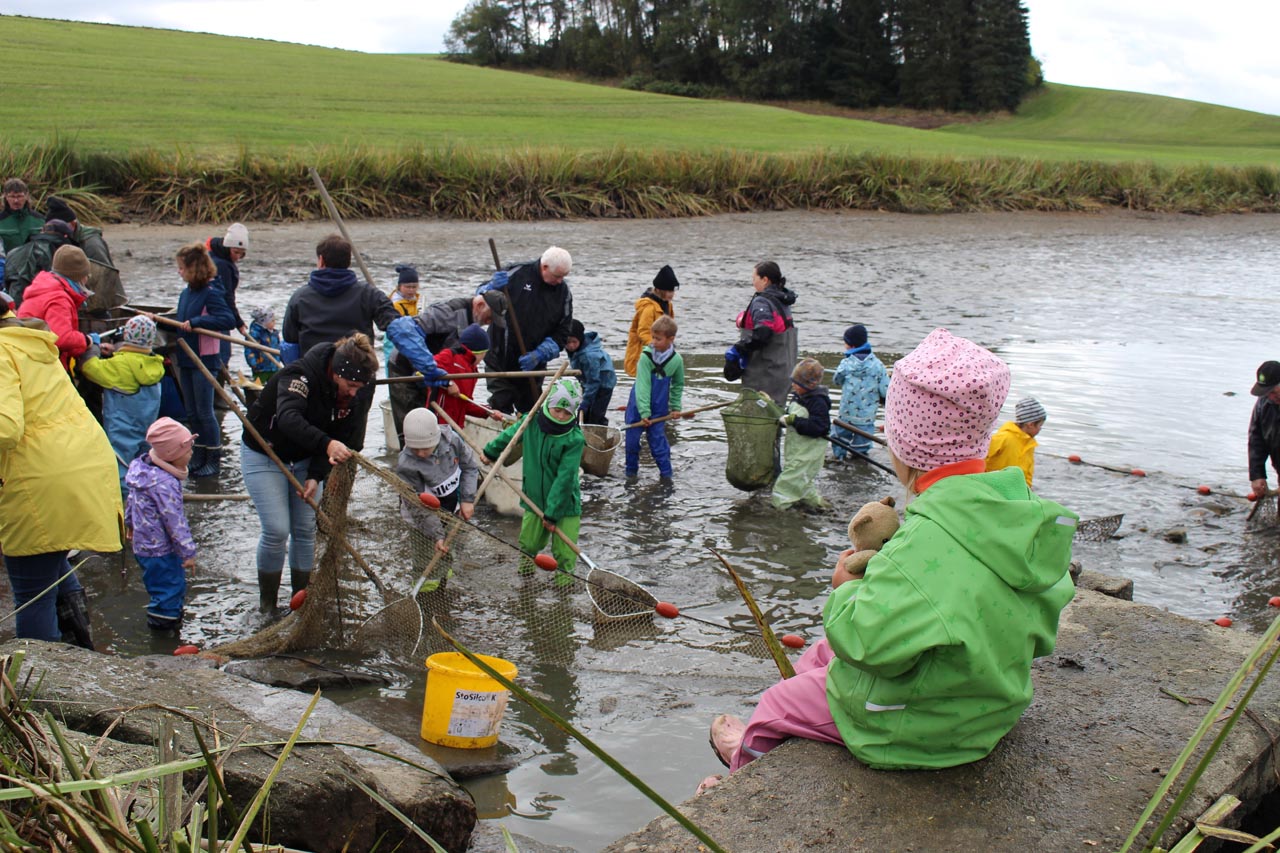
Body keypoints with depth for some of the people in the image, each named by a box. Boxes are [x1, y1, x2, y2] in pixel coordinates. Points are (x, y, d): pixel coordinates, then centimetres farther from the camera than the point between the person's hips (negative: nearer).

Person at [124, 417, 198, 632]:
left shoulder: (142, 466, 3)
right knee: (171, 586, 2)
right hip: (161, 550, -10)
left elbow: (131, 501, 18)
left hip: (143, 544, 10)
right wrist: (188, 551, -22)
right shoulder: (165, 484, -28)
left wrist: (130, 523, 34)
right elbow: (175, 520, -26)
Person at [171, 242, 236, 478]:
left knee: (204, 412, 0)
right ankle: (199, 457, 25)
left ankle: (214, 460, 12)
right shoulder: (187, 293, 10)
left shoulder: (211, 292, -16)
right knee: (192, 413, 14)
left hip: (204, 360, -9)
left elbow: (228, 320, -27)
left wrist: (195, 322, -28)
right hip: (186, 359, 9)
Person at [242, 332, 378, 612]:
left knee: (305, 530, 1)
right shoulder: (301, 374, -31)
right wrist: (326, 444, -63)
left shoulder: (360, 392, -12)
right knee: (277, 530, -11)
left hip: (305, 459, 5)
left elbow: (344, 439, -6)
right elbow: (288, 418, -49)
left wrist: (316, 476, -17)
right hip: (264, 454, -5)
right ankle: (267, 602, 9)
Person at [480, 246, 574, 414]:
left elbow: (562, 333, 1)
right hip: (501, 359, -3)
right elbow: (482, 293, 0)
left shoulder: (564, 292, 1)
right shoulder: (517, 275, -7)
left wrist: (539, 355, -13)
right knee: (500, 407, -2)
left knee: (531, 411, 9)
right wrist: (493, 289, -25)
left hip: (533, 365, 3)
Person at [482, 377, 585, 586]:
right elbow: (509, 434, 15)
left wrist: (552, 513, -20)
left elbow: (565, 477, -20)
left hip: (564, 501, -3)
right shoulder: (531, 422, -8)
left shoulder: (574, 439, -19)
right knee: (530, 542, 15)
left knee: (564, 551, -1)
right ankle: (527, 559, 45)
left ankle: (565, 573, 24)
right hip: (535, 498, 3)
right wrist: (491, 452, 29)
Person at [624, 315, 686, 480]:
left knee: (658, 439, 0)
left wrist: (676, 407, 9)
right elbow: (642, 386, -19)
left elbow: (678, 385, 9)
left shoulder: (676, 360, -8)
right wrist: (644, 412, -24)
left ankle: (666, 472, 10)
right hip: (638, 406, 0)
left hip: (659, 408, 0)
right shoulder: (646, 356, -16)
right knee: (632, 439, 6)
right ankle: (631, 470, 23)